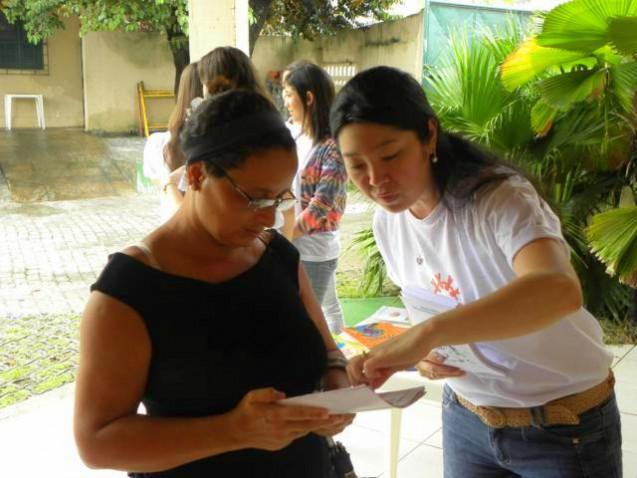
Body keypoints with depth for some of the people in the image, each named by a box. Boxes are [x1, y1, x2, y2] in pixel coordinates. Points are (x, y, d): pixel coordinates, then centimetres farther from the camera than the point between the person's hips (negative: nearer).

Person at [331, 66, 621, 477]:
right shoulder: (386, 221, -6)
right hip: (466, 416, 5)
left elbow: (559, 290, -44)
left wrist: (426, 334, -52)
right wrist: (422, 352, -14)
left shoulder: (497, 198, -25)